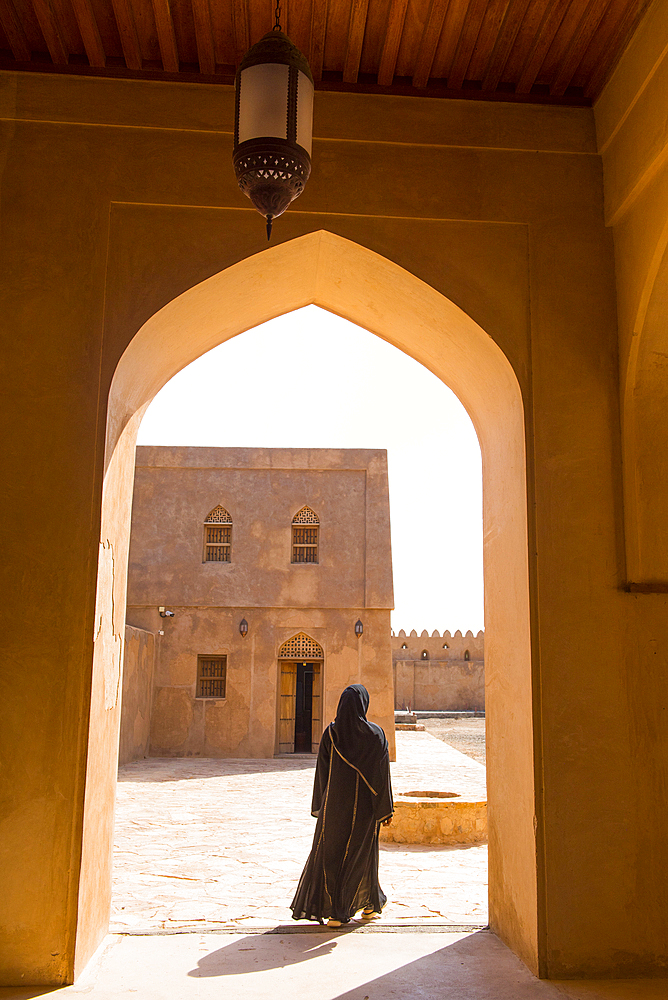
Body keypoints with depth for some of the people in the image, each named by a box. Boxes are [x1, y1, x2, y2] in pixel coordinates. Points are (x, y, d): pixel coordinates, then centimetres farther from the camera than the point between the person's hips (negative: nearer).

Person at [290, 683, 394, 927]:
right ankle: (369, 903, 30)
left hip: (336, 803, 0)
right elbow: (382, 773, -9)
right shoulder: (375, 734, -10)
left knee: (331, 853, 8)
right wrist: (386, 809, -2)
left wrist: (320, 805, 8)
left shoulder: (330, 733, -6)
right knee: (362, 852, 16)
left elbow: (322, 771, -1)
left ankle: (335, 911, 3)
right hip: (364, 805, 0)